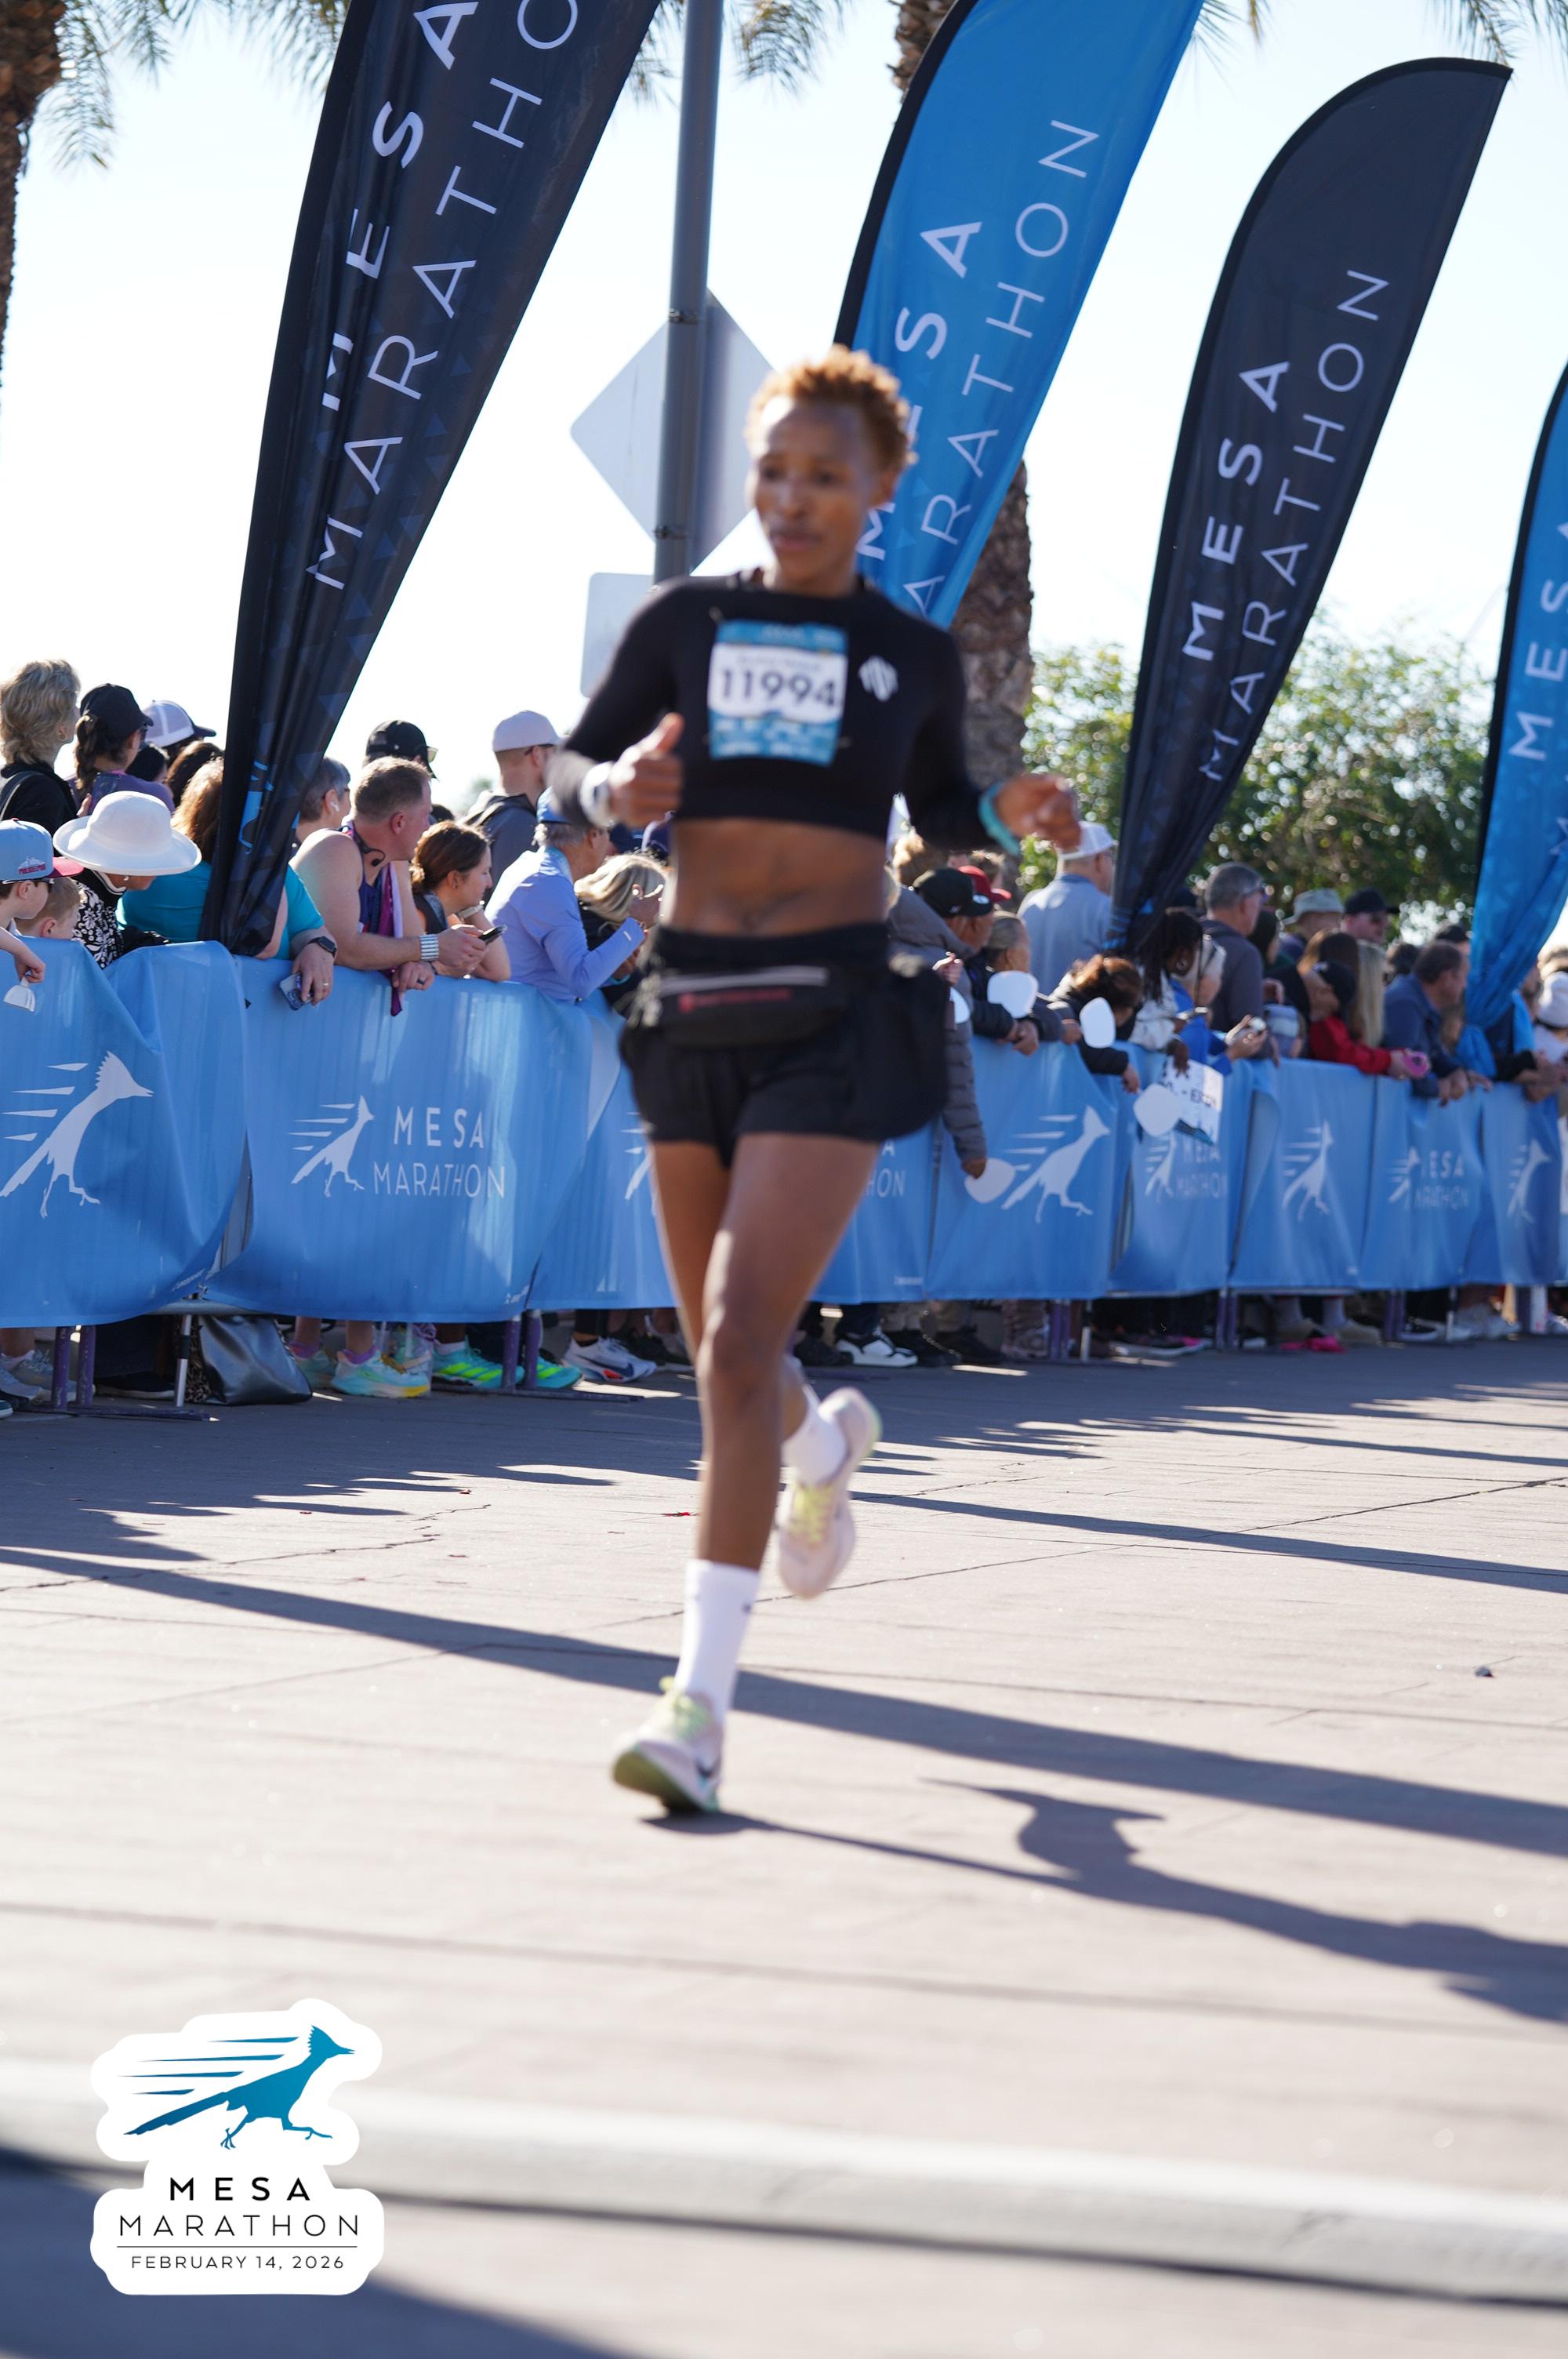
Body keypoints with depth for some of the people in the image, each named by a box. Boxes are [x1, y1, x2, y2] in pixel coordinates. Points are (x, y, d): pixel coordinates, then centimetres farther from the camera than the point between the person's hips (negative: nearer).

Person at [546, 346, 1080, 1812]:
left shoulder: (914, 655, 6)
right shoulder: (684, 624, 6)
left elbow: (938, 806, 21)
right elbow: (568, 775, 5)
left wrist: (1010, 816, 0)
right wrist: (617, 786, -17)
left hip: (834, 1014, -3)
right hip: (694, 997, 3)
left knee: (741, 1341, -17)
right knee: (723, 1352, 14)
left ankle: (701, 1696, -20)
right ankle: (827, 1445, 52)